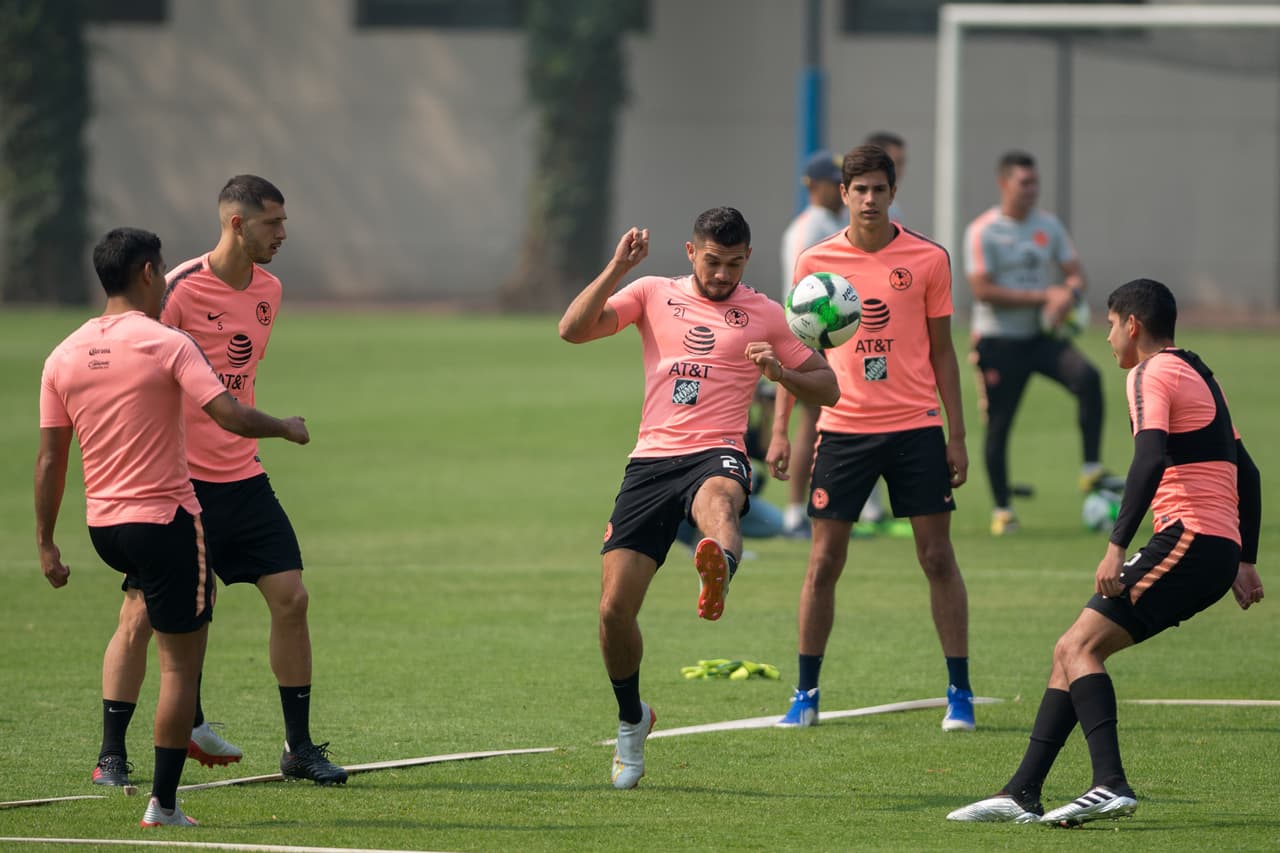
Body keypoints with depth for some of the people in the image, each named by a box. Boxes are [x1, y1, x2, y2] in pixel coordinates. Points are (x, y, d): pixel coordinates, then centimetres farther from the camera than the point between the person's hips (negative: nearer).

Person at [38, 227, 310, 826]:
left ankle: (188, 726, 29)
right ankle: (162, 804, 0)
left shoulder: (64, 356, 3)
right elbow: (230, 416, -19)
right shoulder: (166, 345, -12)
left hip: (103, 524, 6)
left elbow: (50, 457, 5)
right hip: (165, 518, -6)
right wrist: (288, 429, -1)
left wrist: (45, 543, 10)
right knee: (181, 664, 1)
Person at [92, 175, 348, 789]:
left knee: (291, 598, 0)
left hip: (240, 478, 6)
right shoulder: (181, 289, -14)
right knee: (140, 614, -5)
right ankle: (111, 756, 5)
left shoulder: (268, 291, 7)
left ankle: (299, 748, 10)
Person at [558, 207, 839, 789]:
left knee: (718, 499, -42)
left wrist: (781, 373, -7)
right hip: (651, 459, 2)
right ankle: (631, 720, 22)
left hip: (717, 453, -2)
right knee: (614, 609, -3)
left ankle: (719, 568, -77)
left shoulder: (763, 314, 12)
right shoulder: (653, 294, 14)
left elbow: (828, 388, 14)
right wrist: (616, 270, -10)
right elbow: (573, 329, 2)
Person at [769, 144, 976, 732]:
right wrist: (780, 431, 3)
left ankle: (959, 693, 5)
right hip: (842, 428, 1)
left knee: (937, 558, -2)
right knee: (823, 563, 0)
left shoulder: (928, 260, 1)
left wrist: (956, 435, 3)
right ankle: (806, 694, 11)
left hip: (915, 426, 0)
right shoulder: (815, 263, 2)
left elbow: (941, 352, 6)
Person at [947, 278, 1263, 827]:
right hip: (1223, 551, 9)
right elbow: (1245, 472, 27)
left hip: (1188, 539, -9)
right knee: (1072, 650, 10)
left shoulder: (1150, 374, -6)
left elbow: (1152, 458, -22)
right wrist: (1245, 562, 28)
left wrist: (1117, 547, -26)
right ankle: (1022, 793, 8)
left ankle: (1111, 785, -27)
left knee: (1080, 646, -15)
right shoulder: (1199, 375, 24)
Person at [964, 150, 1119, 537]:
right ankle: (1001, 509, 13)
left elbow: (1074, 273, 10)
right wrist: (1044, 295, -18)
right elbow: (983, 290, -17)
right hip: (998, 341, -4)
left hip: (1043, 337, 4)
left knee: (1087, 377, -22)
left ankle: (1091, 471, -19)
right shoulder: (982, 231, -9)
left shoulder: (1048, 225, 8)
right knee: (998, 425, 0)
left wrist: (1069, 294, -16)